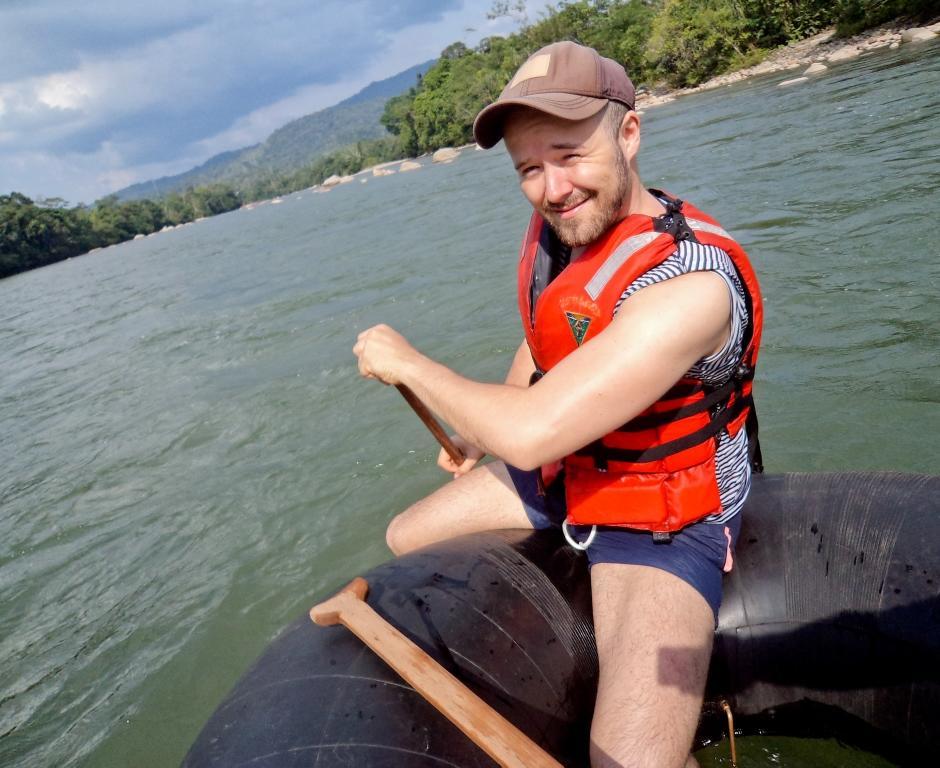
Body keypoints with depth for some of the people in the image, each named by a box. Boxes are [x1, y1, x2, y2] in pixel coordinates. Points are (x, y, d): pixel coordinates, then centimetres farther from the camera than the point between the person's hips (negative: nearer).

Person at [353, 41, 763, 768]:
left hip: (661, 522, -7)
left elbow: (530, 433, -36)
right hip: (556, 470, 8)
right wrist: (485, 429, 11)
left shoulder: (689, 283, -34)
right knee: (399, 546, 19)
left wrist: (407, 362, -22)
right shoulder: (560, 223, -8)